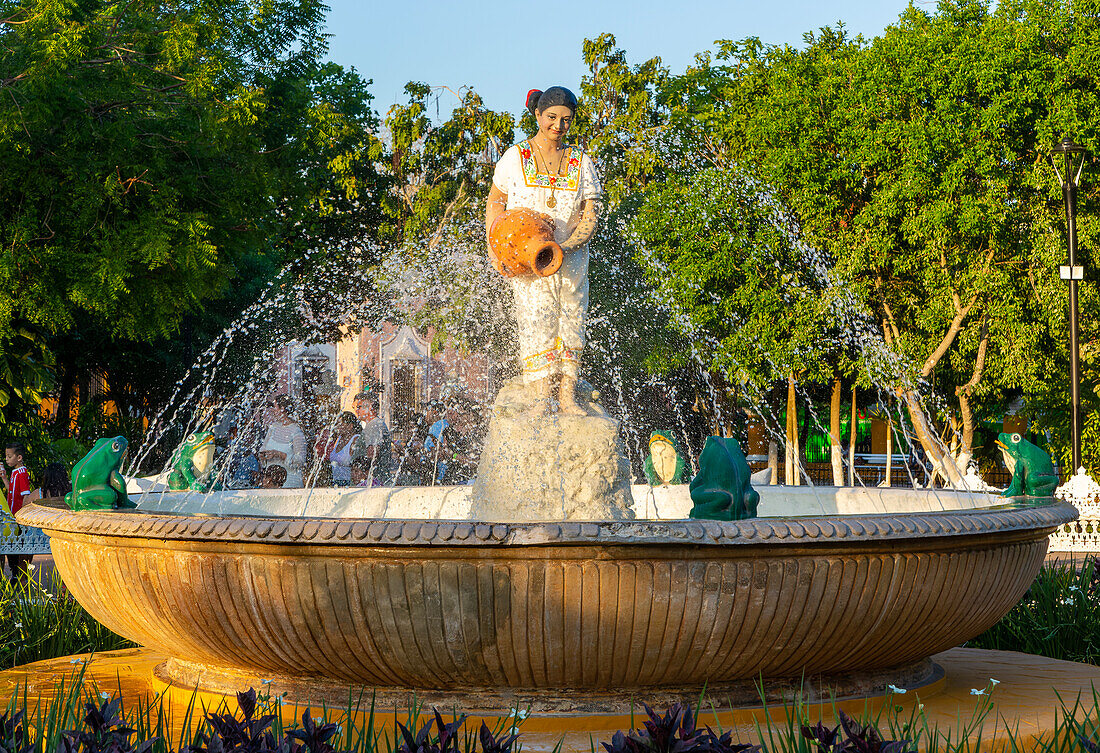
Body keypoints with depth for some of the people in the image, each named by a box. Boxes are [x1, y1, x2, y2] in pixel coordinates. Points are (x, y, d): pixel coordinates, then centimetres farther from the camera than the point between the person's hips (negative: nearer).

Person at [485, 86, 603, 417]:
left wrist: (566, 246, -14)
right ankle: (539, 398, -14)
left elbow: (590, 213, 2)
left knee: (571, 320, -3)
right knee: (536, 322, -12)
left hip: (571, 257, 2)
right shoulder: (515, 158, 4)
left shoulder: (581, 163, 7)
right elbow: (495, 203, 11)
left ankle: (567, 395, 1)